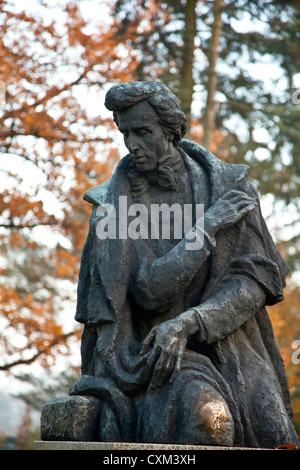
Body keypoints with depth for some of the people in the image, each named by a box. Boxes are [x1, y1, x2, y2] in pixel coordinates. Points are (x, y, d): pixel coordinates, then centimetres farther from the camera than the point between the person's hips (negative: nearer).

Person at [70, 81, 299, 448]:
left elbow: (255, 278, -3)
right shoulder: (114, 205, 0)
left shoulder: (228, 185, 4)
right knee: (206, 417, -35)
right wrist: (206, 226, -12)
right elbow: (150, 291, -10)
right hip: (160, 350, -2)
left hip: (231, 345, 2)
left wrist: (185, 323, -18)